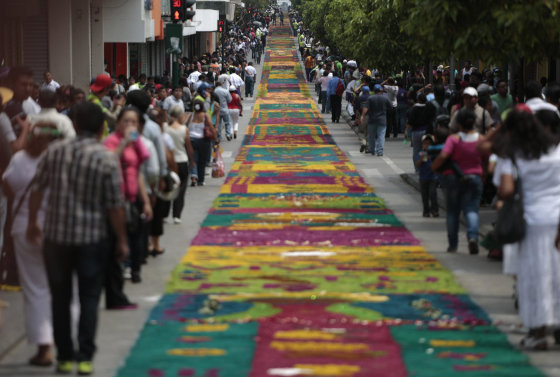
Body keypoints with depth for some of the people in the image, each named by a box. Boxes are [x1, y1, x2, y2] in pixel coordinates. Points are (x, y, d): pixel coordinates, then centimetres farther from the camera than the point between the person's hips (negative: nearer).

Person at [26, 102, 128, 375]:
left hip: (56, 234, 2)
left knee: (60, 297, 14)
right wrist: (122, 240, 1)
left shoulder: (54, 152, -3)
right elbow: (115, 206, -10)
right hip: (92, 237, -2)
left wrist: (32, 223, 17)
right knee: (89, 298, 7)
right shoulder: (107, 160, -11)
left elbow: (36, 189, 3)